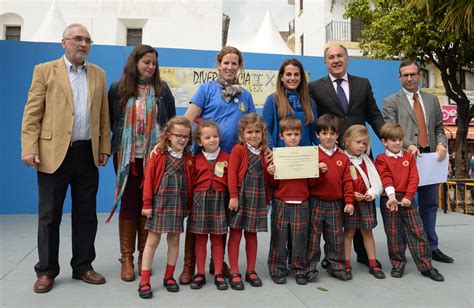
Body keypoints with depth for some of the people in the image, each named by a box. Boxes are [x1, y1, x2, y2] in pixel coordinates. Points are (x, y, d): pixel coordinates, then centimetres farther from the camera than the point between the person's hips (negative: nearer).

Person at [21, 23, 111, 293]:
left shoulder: (98, 74, 12)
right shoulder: (45, 71, 3)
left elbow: (104, 115, 12)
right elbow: (32, 113, -2)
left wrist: (105, 147, 6)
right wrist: (30, 148, -10)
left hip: (88, 154, 3)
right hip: (54, 153, -3)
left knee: (86, 214, 9)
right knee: (49, 215, 6)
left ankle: (83, 266, 22)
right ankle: (46, 271, 19)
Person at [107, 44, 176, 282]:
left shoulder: (161, 89, 6)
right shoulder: (118, 89, 4)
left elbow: (172, 121, 8)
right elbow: (110, 120, 11)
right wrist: (121, 139, 6)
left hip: (155, 156, 1)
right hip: (127, 157, 0)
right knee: (129, 204, 4)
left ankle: (144, 255, 18)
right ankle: (126, 258, 14)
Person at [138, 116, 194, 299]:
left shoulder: (189, 160, 6)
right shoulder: (158, 155, -3)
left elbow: (190, 183, 8)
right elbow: (148, 180, -5)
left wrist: (188, 205, 6)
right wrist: (147, 204, -7)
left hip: (178, 204, 3)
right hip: (159, 202, -3)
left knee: (174, 240, 10)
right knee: (153, 240, 1)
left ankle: (169, 277, 25)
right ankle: (144, 281, 8)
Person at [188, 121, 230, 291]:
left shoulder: (227, 158, 1)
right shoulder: (196, 159, 3)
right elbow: (190, 182, 3)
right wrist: (191, 201, -3)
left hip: (219, 199, -1)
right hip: (200, 199, 1)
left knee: (217, 238, 7)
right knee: (200, 238, 8)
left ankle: (218, 274, 18)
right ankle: (200, 274, 19)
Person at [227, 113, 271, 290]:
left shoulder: (265, 152, 9)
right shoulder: (238, 149, -6)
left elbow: (267, 178, 13)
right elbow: (232, 174, -10)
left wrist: (267, 199, 9)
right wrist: (233, 196, -14)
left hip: (258, 197, 5)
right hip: (240, 195, -4)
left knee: (252, 234, 12)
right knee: (235, 234, 2)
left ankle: (251, 271, 23)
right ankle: (234, 273, 10)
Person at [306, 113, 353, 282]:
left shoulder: (343, 157, 4)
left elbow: (347, 181, 2)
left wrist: (349, 201, -3)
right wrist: (319, 172, -25)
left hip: (336, 203, 3)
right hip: (316, 202, -2)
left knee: (336, 237, 12)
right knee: (313, 235, 5)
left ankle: (336, 266, 26)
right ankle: (310, 267, 15)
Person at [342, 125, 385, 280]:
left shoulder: (367, 160, 10)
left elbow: (376, 180, 4)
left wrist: (372, 193, -12)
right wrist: (351, 195, -18)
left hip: (366, 201, 4)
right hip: (349, 202, -4)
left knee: (367, 232, 10)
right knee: (349, 232, 3)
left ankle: (373, 264, 18)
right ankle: (347, 265, 12)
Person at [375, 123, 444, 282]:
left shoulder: (409, 157, 9)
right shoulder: (381, 159, 0)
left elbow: (414, 178, 1)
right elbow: (385, 179, -12)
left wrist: (408, 197, -10)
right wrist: (391, 195, -26)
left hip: (408, 199, 2)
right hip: (390, 200, -2)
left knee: (418, 232, 2)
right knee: (393, 234, 6)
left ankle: (426, 266, 12)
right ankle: (398, 264, 21)